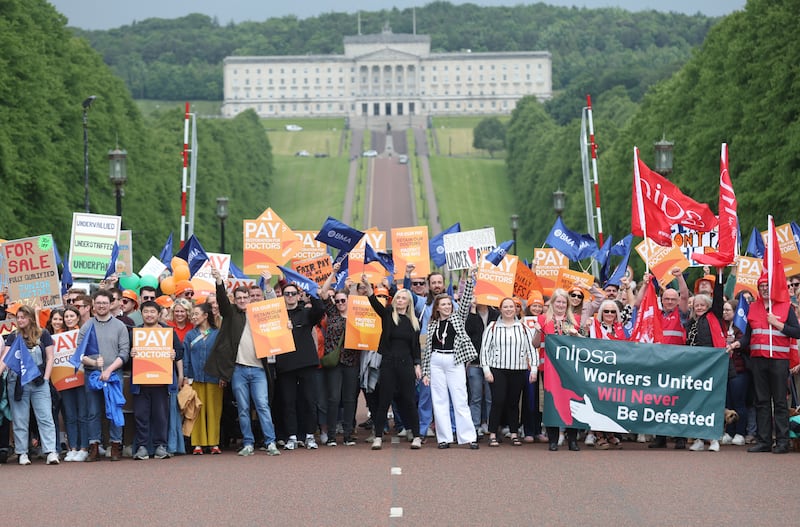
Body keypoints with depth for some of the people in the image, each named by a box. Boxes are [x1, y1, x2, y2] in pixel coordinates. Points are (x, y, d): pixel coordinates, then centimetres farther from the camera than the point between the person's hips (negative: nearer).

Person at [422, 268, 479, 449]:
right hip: (436, 362, 2)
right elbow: (427, 348, 10)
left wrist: (471, 279, -14)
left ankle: (468, 436, -5)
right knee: (440, 401, 2)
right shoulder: (432, 324, 10)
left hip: (455, 362, -2)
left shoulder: (458, 318, 7)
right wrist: (425, 372, 5)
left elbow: (466, 301, -5)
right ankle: (444, 437, 6)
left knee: (460, 400, -5)